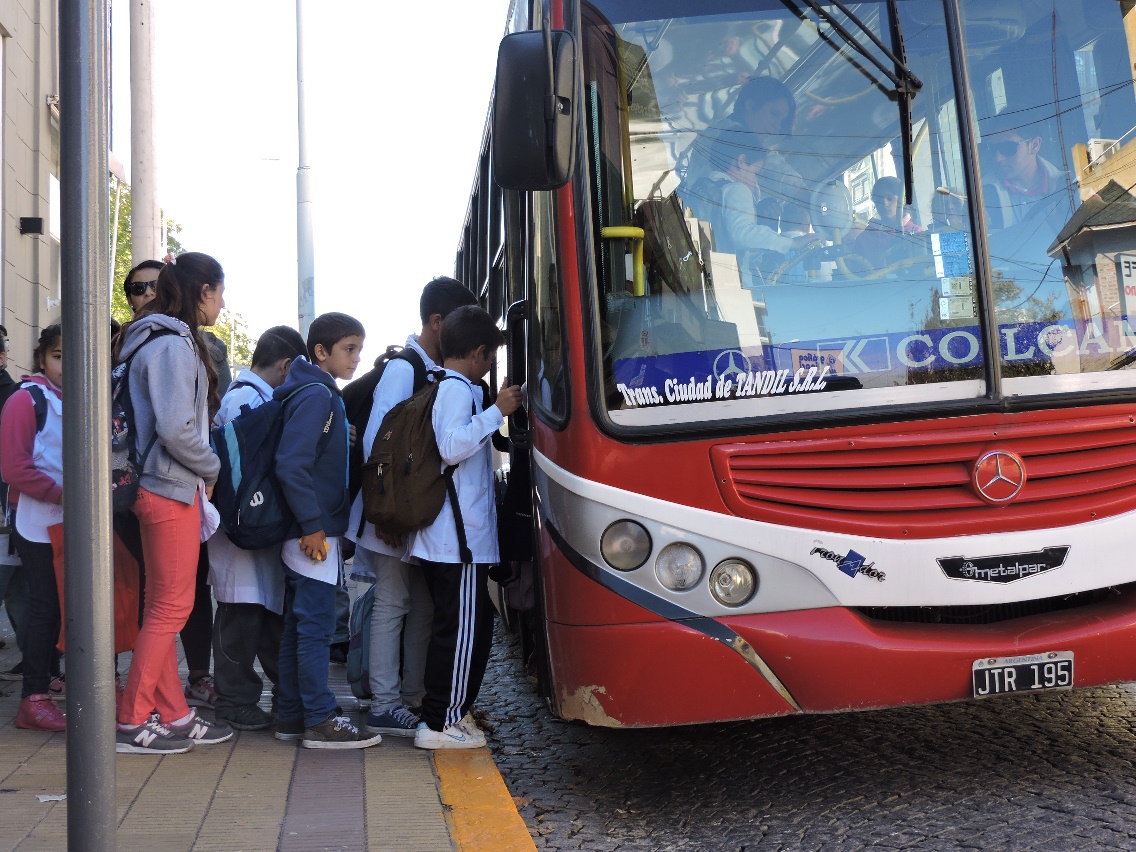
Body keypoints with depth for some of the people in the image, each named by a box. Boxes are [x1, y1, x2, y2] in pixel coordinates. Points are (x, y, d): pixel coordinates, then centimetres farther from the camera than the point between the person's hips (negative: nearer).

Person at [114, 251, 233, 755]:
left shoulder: (172, 340, 15)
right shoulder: (174, 344, -15)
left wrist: (203, 470, 10)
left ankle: (173, 716, 22)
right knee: (171, 607, -3)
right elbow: (176, 428, -23)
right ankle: (132, 723, 5)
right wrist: (211, 468, -9)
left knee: (162, 608, 13)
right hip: (173, 490, -10)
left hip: (163, 487, 10)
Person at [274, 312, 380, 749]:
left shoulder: (324, 395, 15)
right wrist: (313, 527, -21)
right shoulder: (316, 396, -15)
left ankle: (291, 716, 21)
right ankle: (320, 721, 2)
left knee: (297, 626, 13)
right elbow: (292, 466, -23)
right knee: (316, 627, -4)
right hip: (313, 533, -10)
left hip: (310, 530, 10)